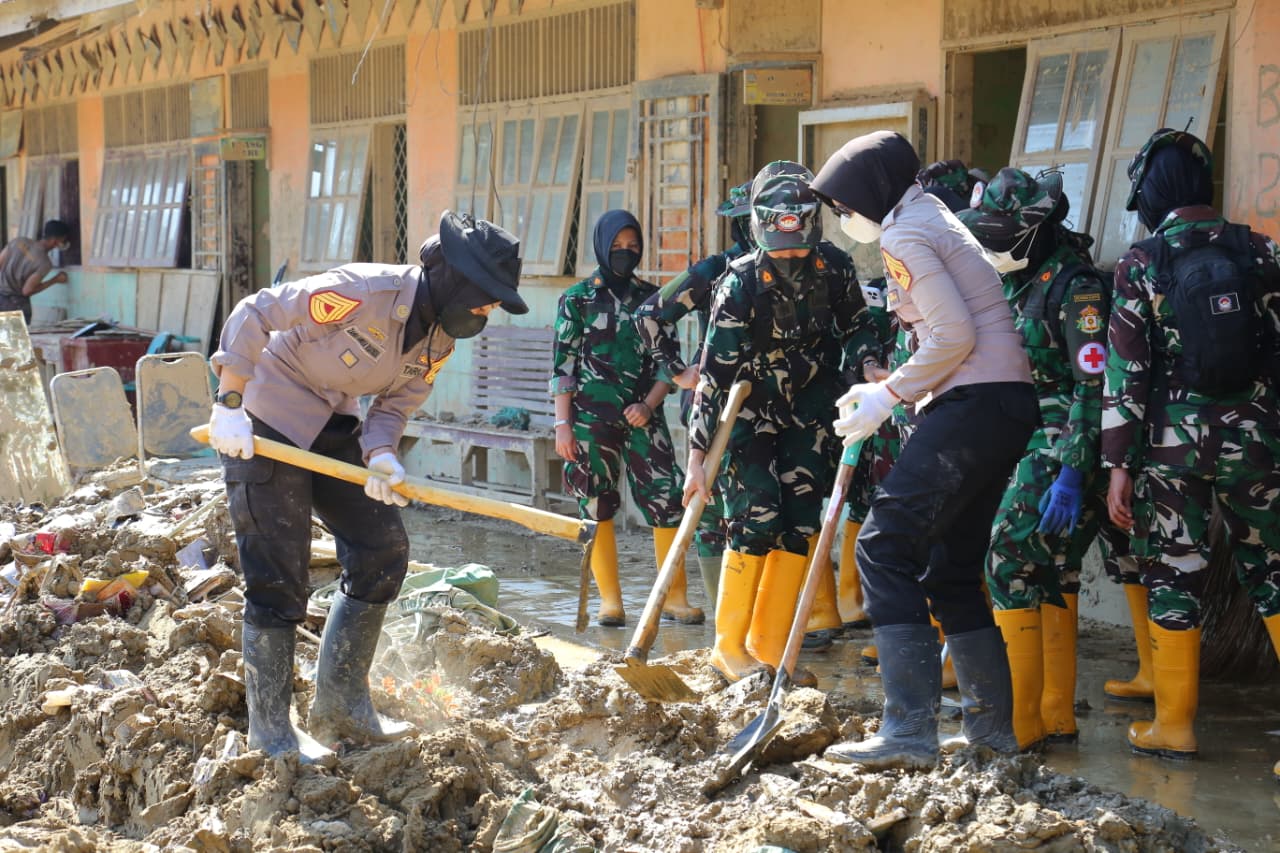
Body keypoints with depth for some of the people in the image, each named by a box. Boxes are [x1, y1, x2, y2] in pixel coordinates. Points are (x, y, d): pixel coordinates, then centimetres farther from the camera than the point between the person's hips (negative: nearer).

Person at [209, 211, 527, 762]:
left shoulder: (440, 339, -2)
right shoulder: (366, 290, -27)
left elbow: (394, 405, 4)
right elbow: (254, 314, -24)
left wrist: (380, 455, -18)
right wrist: (230, 404, -24)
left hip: (333, 430, 8)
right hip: (264, 425, -8)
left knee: (382, 552, 4)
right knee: (278, 577, -6)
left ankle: (341, 705, 16)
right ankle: (270, 730, 5)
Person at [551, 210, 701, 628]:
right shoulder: (577, 298, 5)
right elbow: (562, 365, 3)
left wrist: (649, 405, -5)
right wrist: (563, 424, -5)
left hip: (643, 416, 1)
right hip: (592, 417, -1)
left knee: (667, 500, -8)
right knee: (597, 507, 0)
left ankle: (675, 596, -1)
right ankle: (609, 600, 8)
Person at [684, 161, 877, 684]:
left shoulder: (833, 268, -14)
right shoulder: (741, 283, -24)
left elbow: (856, 325, 5)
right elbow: (714, 372, -25)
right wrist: (697, 456, -28)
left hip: (809, 409, 4)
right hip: (752, 410, -4)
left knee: (799, 524, -1)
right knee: (756, 520, -13)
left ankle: (768, 648, 8)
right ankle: (730, 647, 1)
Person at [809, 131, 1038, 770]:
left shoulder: (903, 235, -7)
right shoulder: (932, 220, 24)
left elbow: (955, 334, -16)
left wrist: (888, 397, -7)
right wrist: (883, 395, 15)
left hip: (975, 404, -10)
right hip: (1008, 404, 10)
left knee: (886, 544, -13)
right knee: (951, 567, 14)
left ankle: (908, 733, -19)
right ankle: (992, 724, 17)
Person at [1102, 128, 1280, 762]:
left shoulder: (1141, 263, -6)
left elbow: (1124, 369, -8)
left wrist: (1118, 465, -4)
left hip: (1172, 441, -2)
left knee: (1173, 574, 7)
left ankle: (1174, 724, 12)